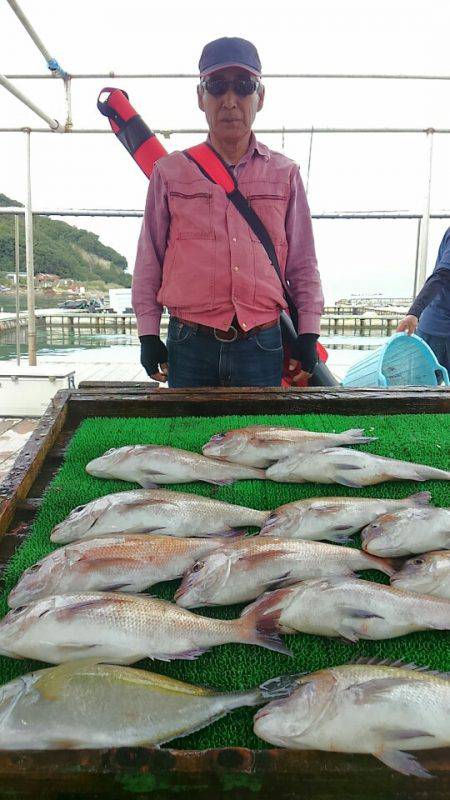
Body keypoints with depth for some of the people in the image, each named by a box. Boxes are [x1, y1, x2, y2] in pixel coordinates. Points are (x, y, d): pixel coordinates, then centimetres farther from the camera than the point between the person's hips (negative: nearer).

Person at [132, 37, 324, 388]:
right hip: (189, 347, 0)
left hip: (263, 346, 1)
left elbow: (303, 264, 12)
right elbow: (149, 260, 9)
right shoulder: (170, 171, 6)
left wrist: (308, 333, 5)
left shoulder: (285, 174, 9)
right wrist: (148, 333, 5)